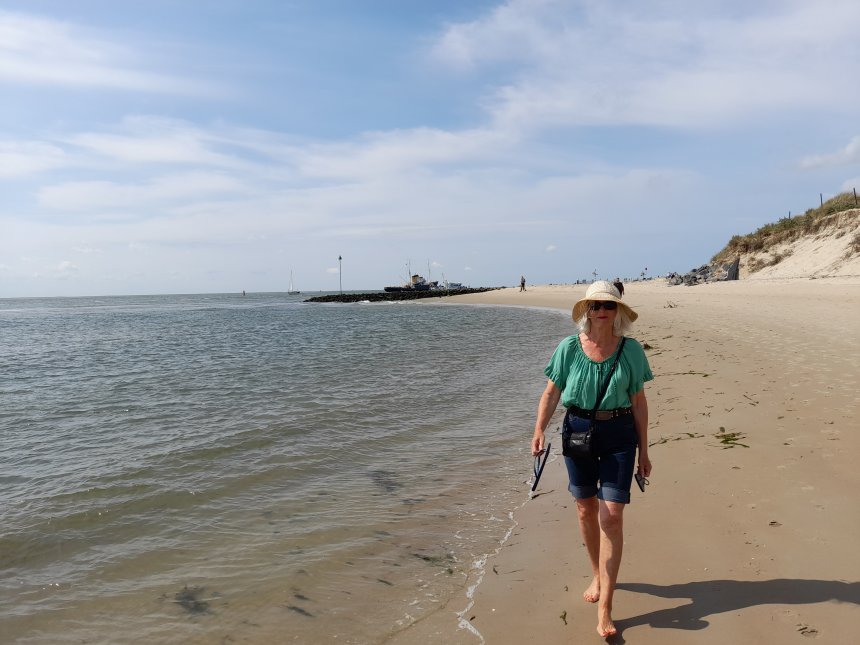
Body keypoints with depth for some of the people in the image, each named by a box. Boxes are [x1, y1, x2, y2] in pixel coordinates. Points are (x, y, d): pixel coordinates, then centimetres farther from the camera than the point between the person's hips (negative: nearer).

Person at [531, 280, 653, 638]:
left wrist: (644, 451, 4)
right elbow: (552, 392, 1)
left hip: (618, 435, -1)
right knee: (586, 509, 13)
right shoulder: (568, 348, -4)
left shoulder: (631, 350, -4)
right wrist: (539, 430, -13)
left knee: (612, 515, -7)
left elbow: (638, 401, 2)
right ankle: (597, 576, 39)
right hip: (578, 431, 1)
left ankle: (604, 609, 1)